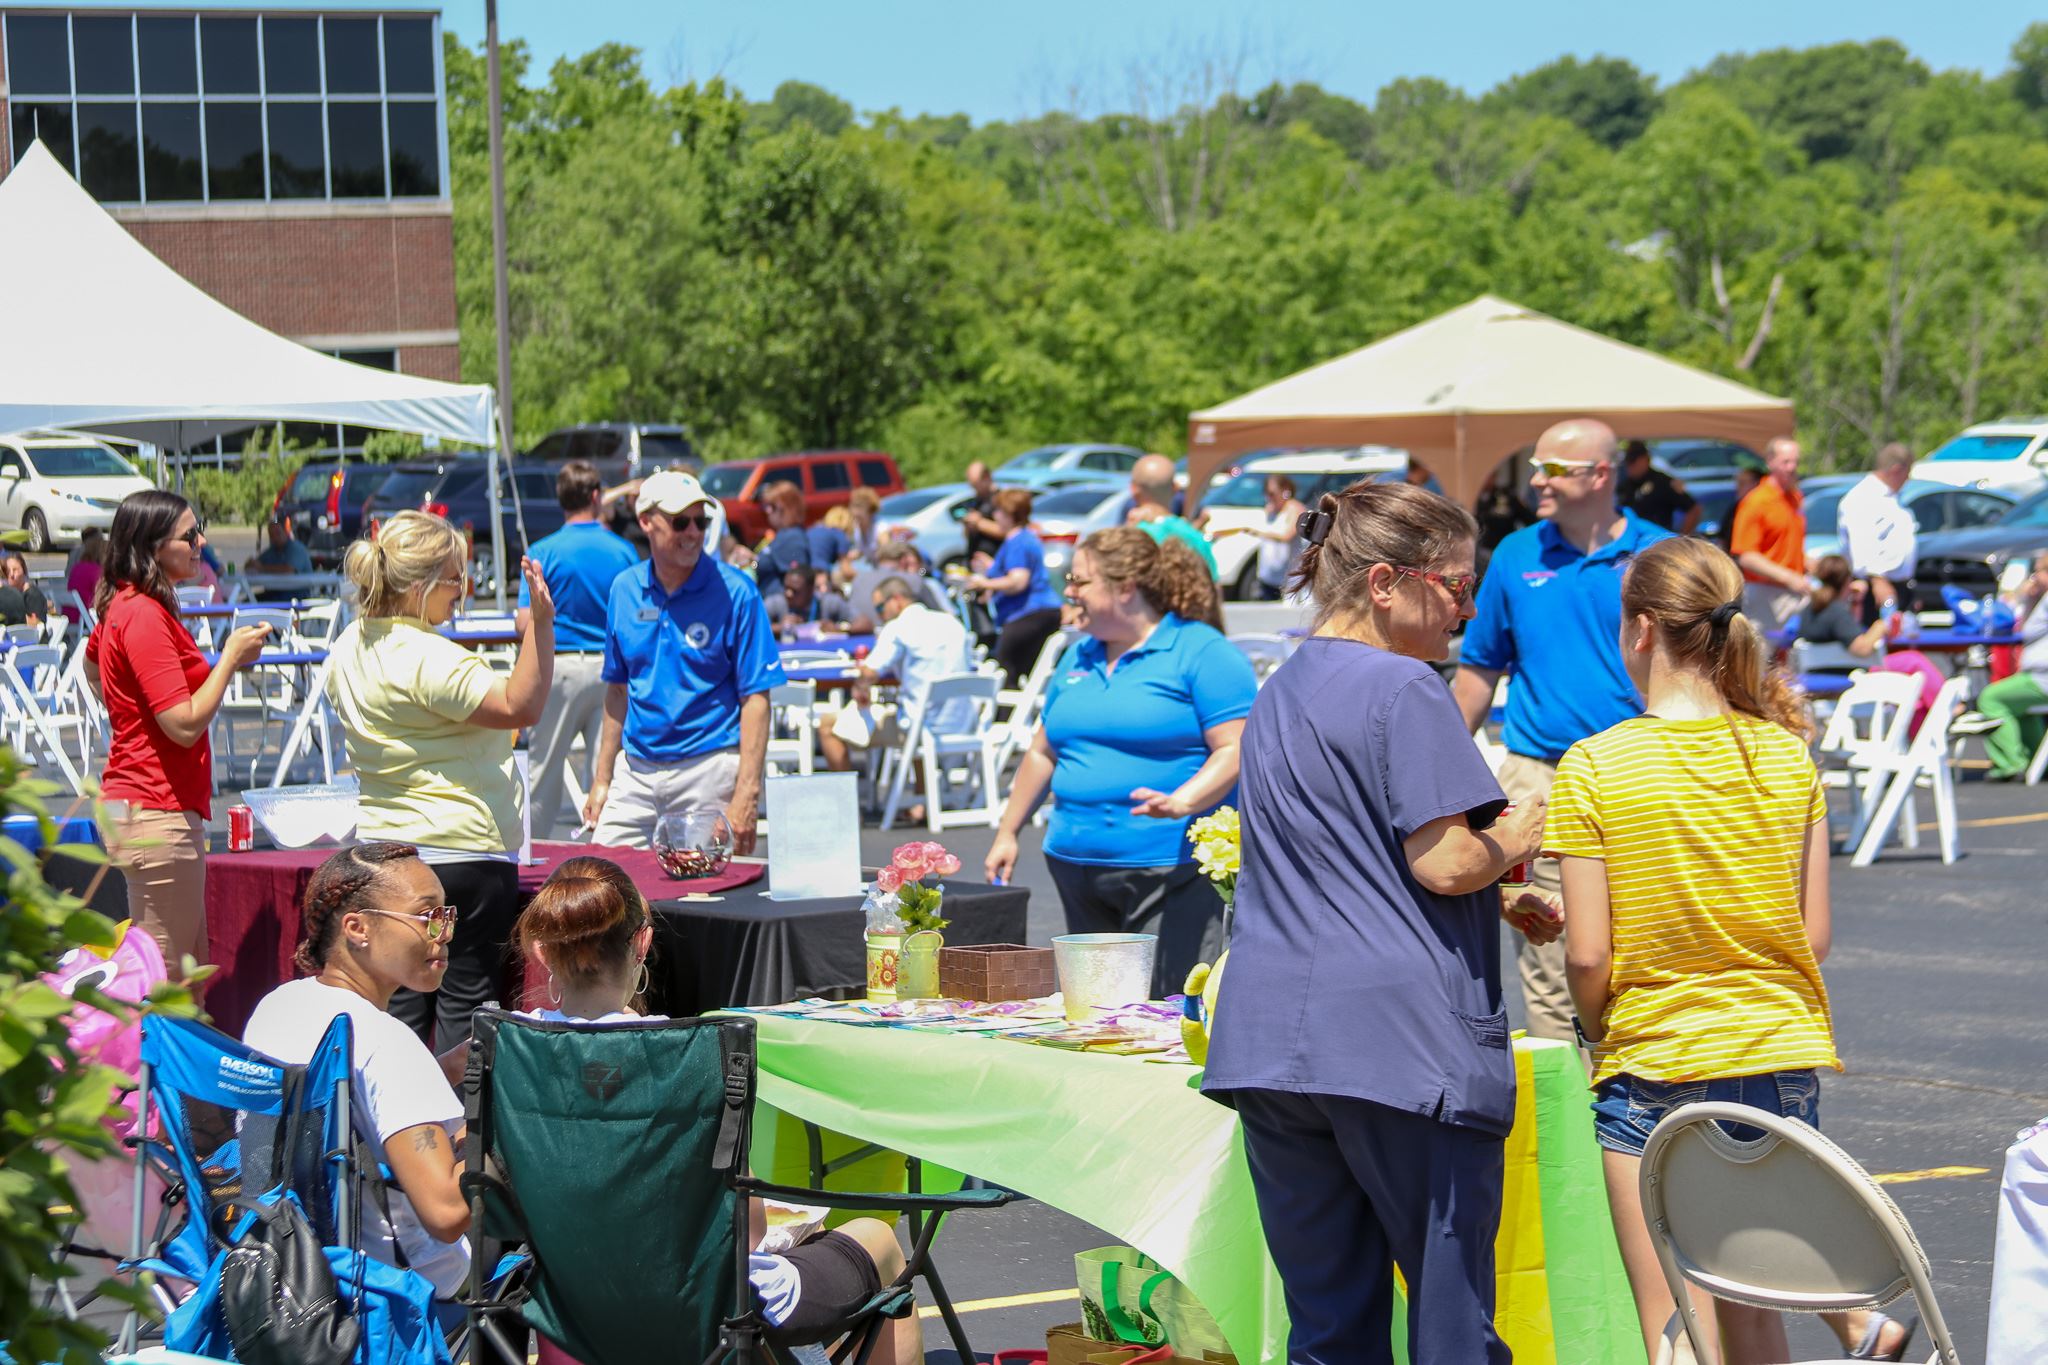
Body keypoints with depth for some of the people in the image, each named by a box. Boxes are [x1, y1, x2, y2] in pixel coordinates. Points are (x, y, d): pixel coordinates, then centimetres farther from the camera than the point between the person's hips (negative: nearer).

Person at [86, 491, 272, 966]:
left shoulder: (121, 607, 13)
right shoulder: (145, 616, -18)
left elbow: (92, 663, 36)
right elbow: (186, 725, -21)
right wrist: (231, 657, -10)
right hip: (157, 813, -10)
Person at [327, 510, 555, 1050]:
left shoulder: (349, 648, 8)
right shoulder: (432, 659, -19)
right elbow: (520, 706, -25)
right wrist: (540, 624, -30)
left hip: (385, 851, 8)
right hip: (465, 853, -8)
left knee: (401, 1004, 9)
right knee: (465, 1002, -1)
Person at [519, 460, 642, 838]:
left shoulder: (544, 552, -5)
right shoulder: (623, 550, 1)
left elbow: (526, 623, -8)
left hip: (561, 667, -2)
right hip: (611, 668, 2)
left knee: (544, 772, 6)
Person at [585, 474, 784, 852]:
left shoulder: (735, 591, -6)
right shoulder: (625, 590, 8)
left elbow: (755, 698, -9)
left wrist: (746, 796, -17)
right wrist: (602, 779, 13)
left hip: (709, 768, -4)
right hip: (635, 771, 4)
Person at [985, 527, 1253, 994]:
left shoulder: (1201, 653, -6)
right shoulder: (1078, 658, 18)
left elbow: (1236, 749, -13)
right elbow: (1044, 752, 25)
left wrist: (1180, 802, -28)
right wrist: (1007, 833, 22)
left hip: (1170, 868, -7)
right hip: (1075, 864, 7)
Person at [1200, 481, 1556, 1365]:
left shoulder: (1278, 695, 20)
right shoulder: (1404, 689, -8)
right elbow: (1446, 864, -13)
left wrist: (1496, 904, 26)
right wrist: (1522, 832, 6)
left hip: (1272, 1039, 8)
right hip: (1401, 1037, -7)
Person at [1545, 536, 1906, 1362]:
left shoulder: (1593, 768, -10)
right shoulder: (1786, 754, 1)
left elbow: (1588, 955, -11)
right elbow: (1815, 935, 3)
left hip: (1654, 1067, -4)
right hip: (1784, 1059, 4)